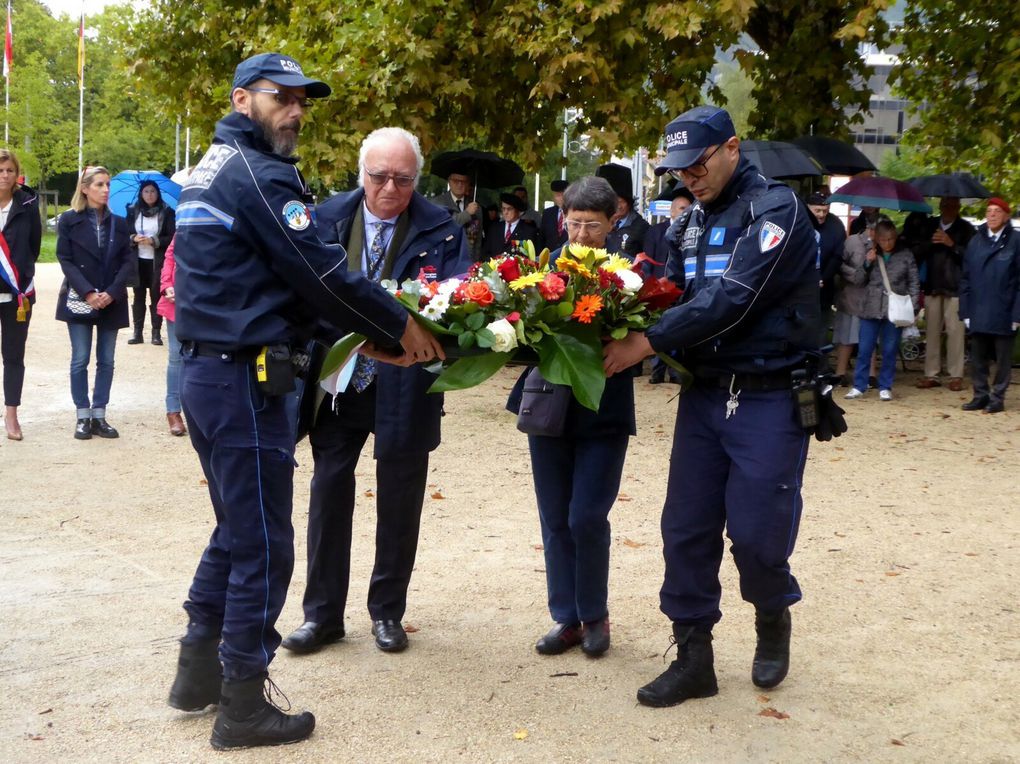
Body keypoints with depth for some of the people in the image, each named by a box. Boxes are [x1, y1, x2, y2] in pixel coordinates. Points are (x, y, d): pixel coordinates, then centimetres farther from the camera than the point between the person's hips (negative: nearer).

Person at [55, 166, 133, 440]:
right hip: (79, 300, -2)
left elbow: (127, 262, 2)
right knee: (80, 360, -1)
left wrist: (112, 293, -12)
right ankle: (83, 417, 6)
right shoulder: (69, 220, 0)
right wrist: (87, 292, -16)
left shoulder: (119, 223, 7)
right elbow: (65, 260, -5)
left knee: (106, 361, 5)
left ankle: (99, 416, 11)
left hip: (112, 302, 3)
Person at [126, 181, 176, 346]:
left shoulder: (166, 212, -2)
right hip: (138, 260, 2)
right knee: (138, 295, 4)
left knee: (156, 295, -1)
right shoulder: (133, 211, 5)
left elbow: (171, 238, -4)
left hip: (157, 261, -2)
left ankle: (157, 332, 3)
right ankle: (137, 332, 8)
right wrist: (133, 239, -11)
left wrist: (153, 241, -16)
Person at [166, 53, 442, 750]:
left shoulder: (213, 168, 17)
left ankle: (199, 672, 30)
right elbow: (320, 273, -16)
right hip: (246, 380, -10)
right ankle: (243, 708, 7)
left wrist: (366, 333, 12)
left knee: (236, 530, 21)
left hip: (206, 373, 10)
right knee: (264, 545, -1)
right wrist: (401, 326, -2)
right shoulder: (261, 174, -13)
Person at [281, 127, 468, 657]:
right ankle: (322, 613, 20)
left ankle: (387, 612, 26)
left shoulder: (441, 231, -5)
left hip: (403, 388, -1)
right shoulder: (327, 219, 0)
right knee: (329, 493, 7)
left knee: (399, 503, 9)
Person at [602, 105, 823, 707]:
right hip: (705, 394, 6)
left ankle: (773, 619, 28)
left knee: (756, 533, -2)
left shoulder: (776, 208, -12)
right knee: (687, 529, 4)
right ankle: (693, 657, 15)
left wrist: (649, 342, -21)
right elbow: (672, 296, 10)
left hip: (770, 399, -6)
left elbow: (733, 299, -21)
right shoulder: (693, 222, 13)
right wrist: (629, 332, -11)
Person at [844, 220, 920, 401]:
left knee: (890, 351, 4)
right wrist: (866, 263, -7)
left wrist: (913, 307, -3)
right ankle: (859, 386, 9)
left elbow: (914, 283, 5)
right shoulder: (871, 255, 9)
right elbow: (857, 281, 8)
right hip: (871, 309, 1)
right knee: (864, 350, 2)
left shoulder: (905, 255, 3)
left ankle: (885, 387, 13)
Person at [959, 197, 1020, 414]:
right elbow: (965, 278, 8)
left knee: (1003, 358, 6)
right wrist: (965, 310, 2)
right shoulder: (975, 241, 7)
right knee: (977, 358, 9)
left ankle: (998, 397, 14)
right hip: (978, 313, 4)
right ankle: (980, 395, 19)